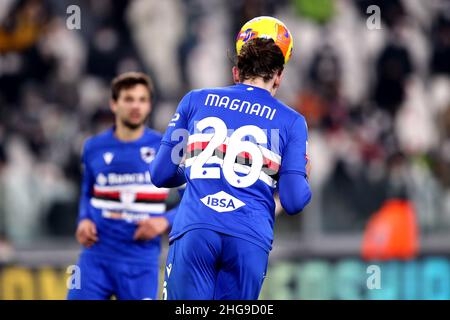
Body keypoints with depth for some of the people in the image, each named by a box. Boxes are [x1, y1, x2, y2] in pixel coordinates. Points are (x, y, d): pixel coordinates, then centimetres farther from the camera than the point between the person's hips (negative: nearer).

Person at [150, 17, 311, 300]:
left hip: (194, 231, 0)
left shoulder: (196, 100, 16)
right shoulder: (291, 121, 12)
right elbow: (294, 202, 6)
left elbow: (161, 174, 15)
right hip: (251, 241, 0)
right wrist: (304, 180, 28)